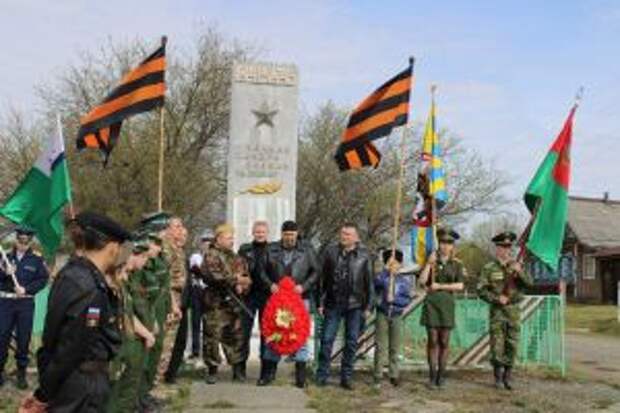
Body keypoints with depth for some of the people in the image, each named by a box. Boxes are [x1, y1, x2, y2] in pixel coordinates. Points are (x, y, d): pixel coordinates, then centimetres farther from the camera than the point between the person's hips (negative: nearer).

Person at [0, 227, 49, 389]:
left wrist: (26, 289, -13)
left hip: (26, 303, -1)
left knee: (24, 338, 3)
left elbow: (43, 279, -3)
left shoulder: (36, 260, 3)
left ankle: (21, 373, 14)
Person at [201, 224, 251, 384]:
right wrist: (236, 279, -11)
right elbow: (214, 276, -20)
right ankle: (212, 370, 10)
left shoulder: (237, 258, 17)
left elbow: (247, 278, 14)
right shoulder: (211, 256, -5)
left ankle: (238, 369, 19)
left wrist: (242, 285, -8)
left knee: (235, 337, 10)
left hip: (234, 304, 6)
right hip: (216, 304, -6)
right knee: (212, 336, -2)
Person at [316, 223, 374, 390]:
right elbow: (322, 278, 4)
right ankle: (322, 375, 11)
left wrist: (368, 305, 1)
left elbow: (369, 281, 4)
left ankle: (346, 377, 17)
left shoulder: (364, 255, 1)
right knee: (327, 339, 1)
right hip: (333, 303, 0)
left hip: (354, 305, 0)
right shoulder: (330, 251, 2)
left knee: (351, 342, 7)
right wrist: (320, 302, 1)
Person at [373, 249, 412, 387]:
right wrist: (386, 269, -28)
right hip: (382, 314, -1)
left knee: (395, 347, 8)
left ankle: (394, 375, 17)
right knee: (381, 346, 1)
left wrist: (394, 299, -15)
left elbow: (407, 300, -1)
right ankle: (378, 375, 7)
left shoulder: (405, 279, 2)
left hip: (396, 316, 1)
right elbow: (378, 282, -26)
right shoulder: (382, 276, -2)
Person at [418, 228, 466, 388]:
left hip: (447, 303, 0)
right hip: (431, 302, 0)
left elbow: (460, 285, -5)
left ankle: (441, 375, 12)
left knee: (444, 341, 3)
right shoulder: (431, 262, 8)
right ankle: (432, 375, 4)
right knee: (432, 340, -1)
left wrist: (440, 286, -9)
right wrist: (429, 263, -10)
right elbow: (422, 281, -4)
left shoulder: (457, 264, 7)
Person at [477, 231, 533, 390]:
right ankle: (498, 377, 11)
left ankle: (508, 376, 13)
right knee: (497, 344, -2)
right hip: (497, 311, -2)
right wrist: (497, 298, -17)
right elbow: (481, 290, -5)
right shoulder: (489, 268, -2)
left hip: (514, 310, 3)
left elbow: (529, 283, -6)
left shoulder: (517, 266, 7)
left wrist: (520, 272, -23)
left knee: (512, 344, 2)